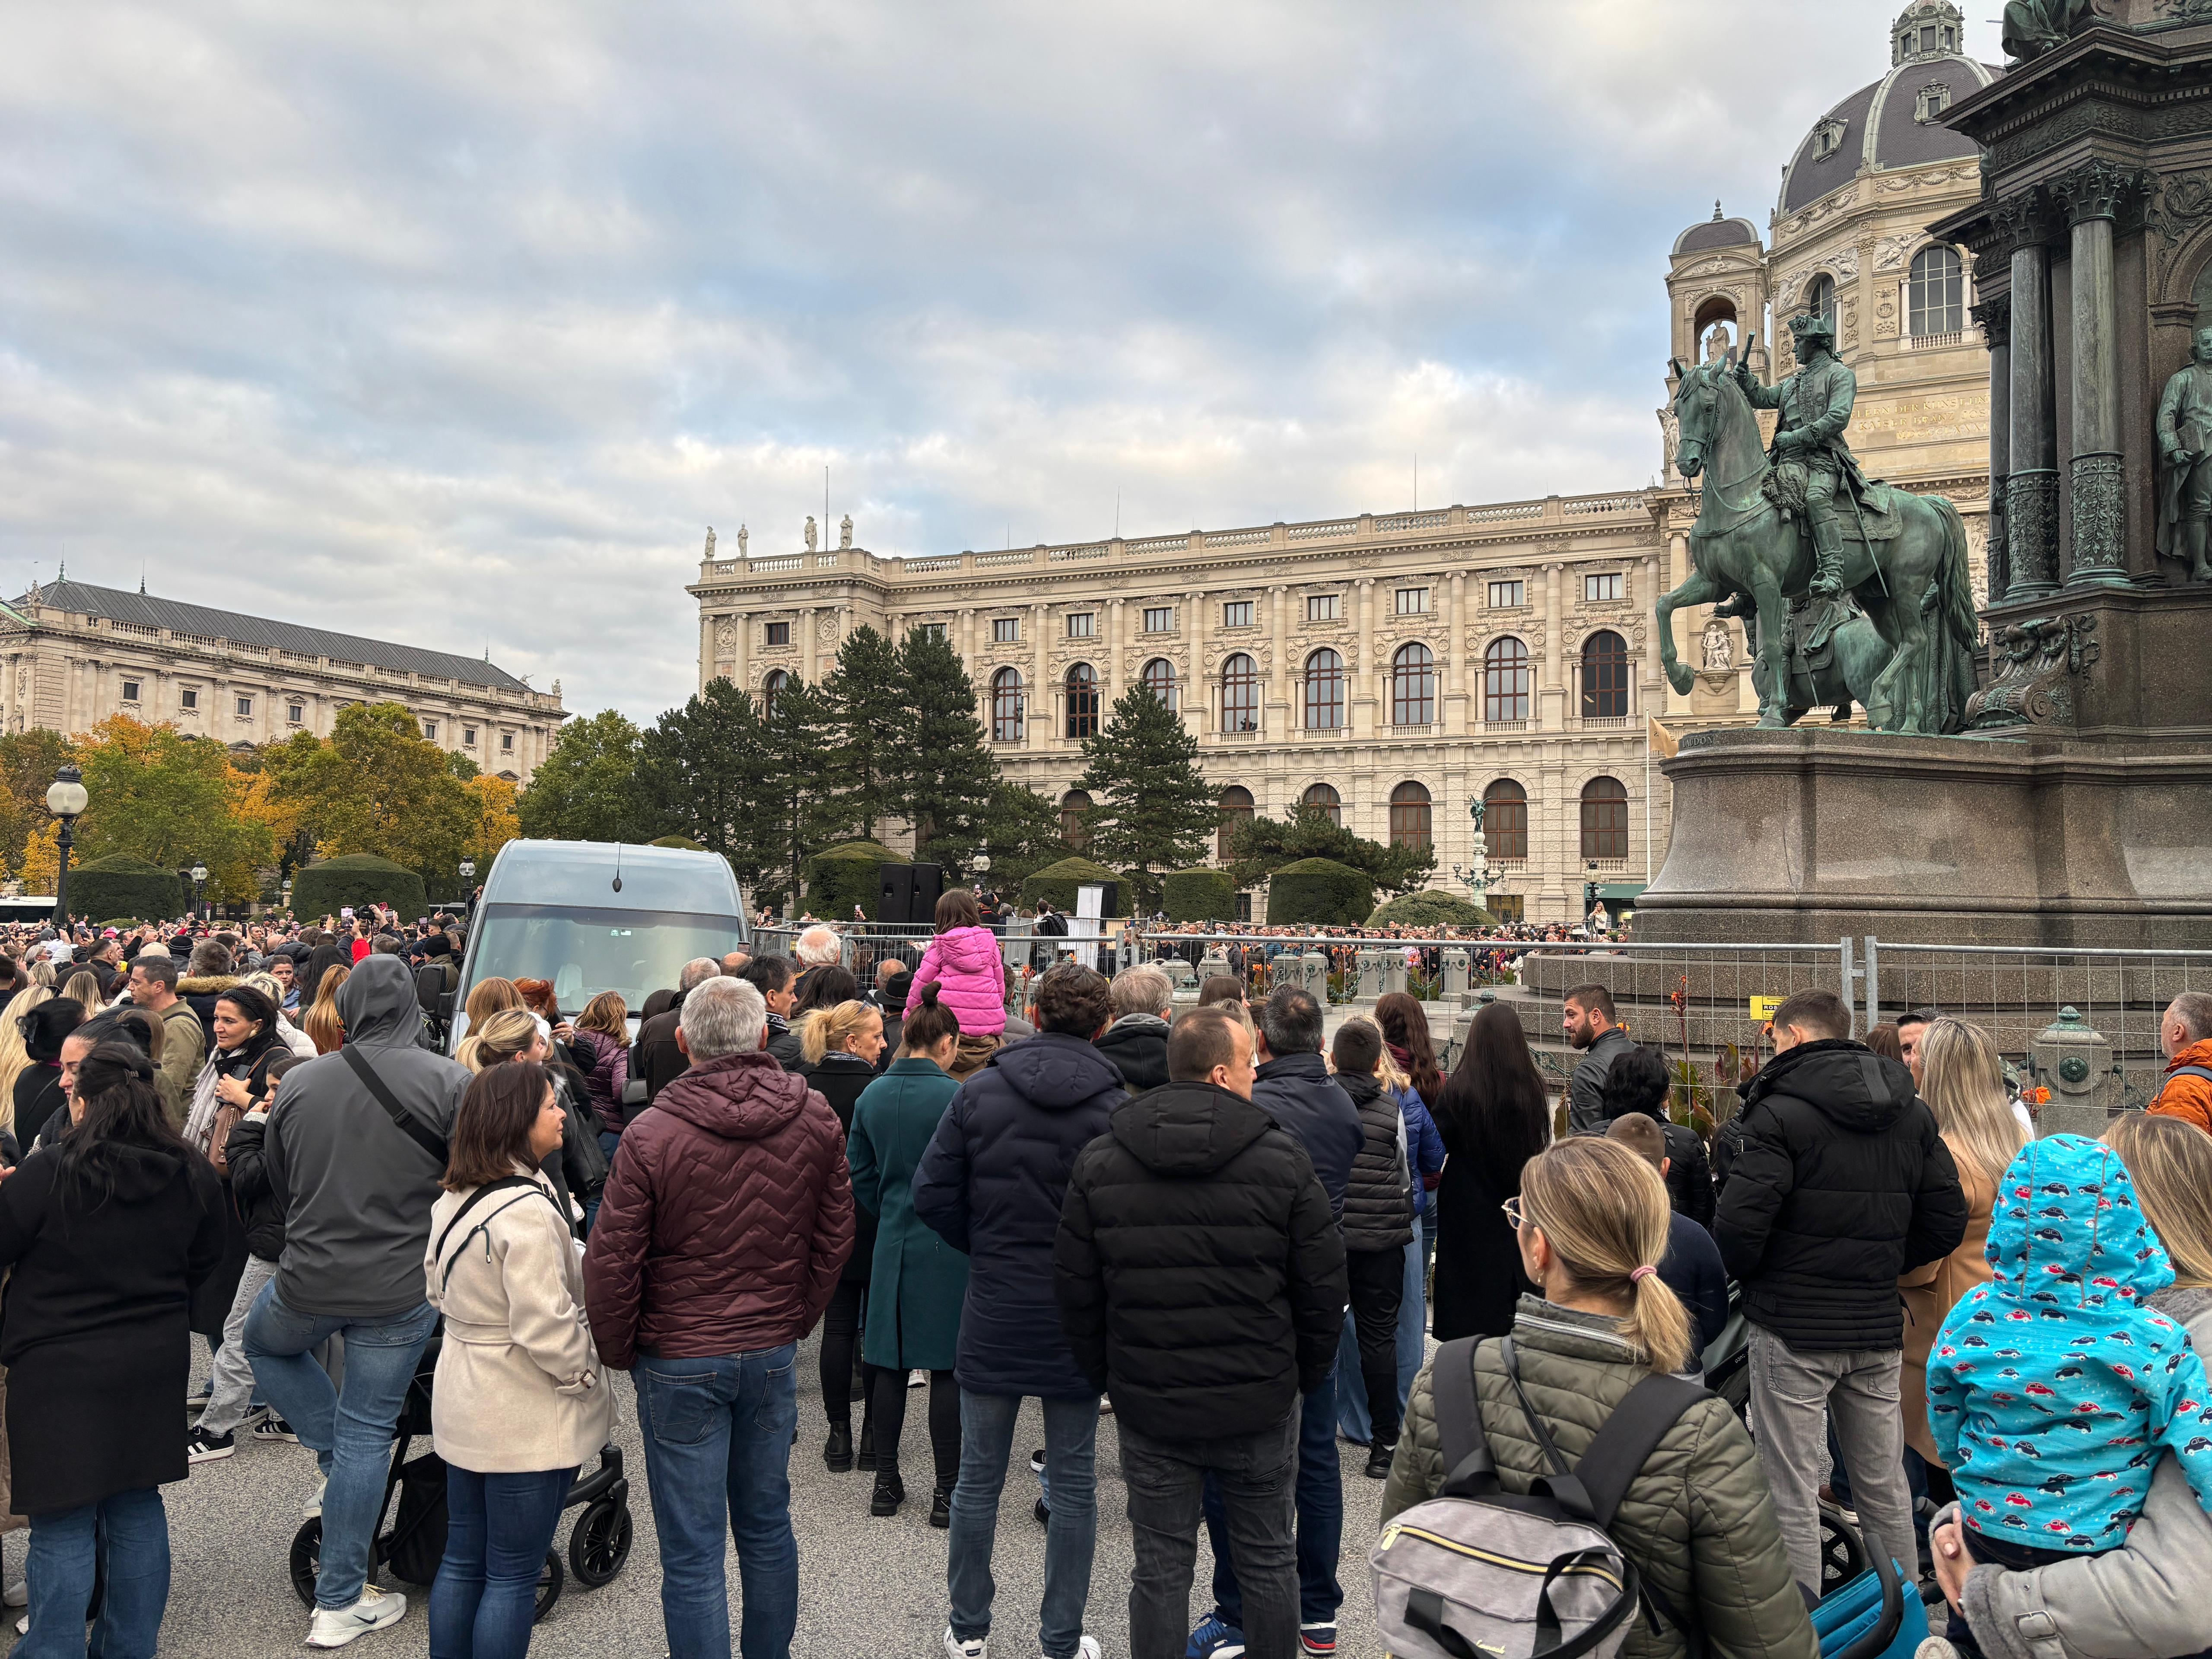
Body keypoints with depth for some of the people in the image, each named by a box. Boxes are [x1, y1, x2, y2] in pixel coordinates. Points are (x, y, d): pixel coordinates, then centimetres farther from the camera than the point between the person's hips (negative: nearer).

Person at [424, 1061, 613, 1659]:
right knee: (513, 1577, 4)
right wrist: (587, 1377, -12)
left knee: (462, 1561, 19)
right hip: (526, 1420, -9)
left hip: (463, 1402, 9)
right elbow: (546, 1326, -27)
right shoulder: (527, 1210, -25)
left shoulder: (452, 1200, 4)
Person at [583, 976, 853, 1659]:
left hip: (680, 1363, -4)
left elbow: (611, 1263, -12)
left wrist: (618, 1350, 4)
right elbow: (834, 1238, 4)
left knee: (692, 1553, 6)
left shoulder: (652, 1134, -16)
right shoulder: (816, 1119, -5)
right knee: (767, 1526, 20)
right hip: (773, 1352, 4)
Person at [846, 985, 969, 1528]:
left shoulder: (873, 1095, 2)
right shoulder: (954, 1096, -15)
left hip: (893, 1243, 5)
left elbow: (859, 1173, 7)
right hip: (947, 1248, -5)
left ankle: (887, 1481, 22)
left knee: (890, 1364, 13)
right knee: (947, 1367, 3)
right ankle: (947, 1492, 9)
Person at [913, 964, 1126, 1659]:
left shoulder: (980, 1091, -7)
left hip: (994, 1314, 1)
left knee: (979, 1478, 15)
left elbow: (932, 1196, -7)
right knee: (1074, 1483, 13)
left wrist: (986, 1250, 7)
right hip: (1078, 1316, -1)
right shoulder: (1117, 1105, -11)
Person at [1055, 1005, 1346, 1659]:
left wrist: (1108, 1377, 13)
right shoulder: (1282, 1157, -10)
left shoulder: (1098, 1162, -4)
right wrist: (1306, 1377, 9)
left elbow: (1074, 1291, 1)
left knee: (1161, 1570, 12)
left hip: (1148, 1407, 2)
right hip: (1261, 1406, -1)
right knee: (1269, 1563, 16)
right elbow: (1324, 1286, -5)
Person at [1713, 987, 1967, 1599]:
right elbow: (1946, 1221, 7)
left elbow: (1740, 1225, -20)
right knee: (1885, 1492, 19)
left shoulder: (1780, 1113, -14)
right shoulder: (1912, 1113, 8)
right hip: (1878, 1327, 7)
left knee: (1792, 1500, 2)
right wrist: (1881, 1266, 14)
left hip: (1792, 1328, -6)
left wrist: (1744, 1278, -1)